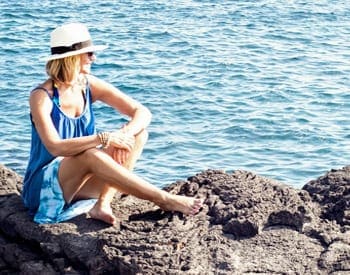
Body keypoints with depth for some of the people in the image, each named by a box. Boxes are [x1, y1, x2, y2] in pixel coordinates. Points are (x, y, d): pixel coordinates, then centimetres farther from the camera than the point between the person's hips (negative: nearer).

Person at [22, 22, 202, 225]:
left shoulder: (89, 86, -1)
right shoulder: (42, 97, -17)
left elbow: (142, 113, -5)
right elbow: (55, 147, -31)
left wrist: (125, 134, -26)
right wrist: (104, 138, -35)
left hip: (81, 183, 7)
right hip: (44, 186, -6)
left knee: (138, 134, -10)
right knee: (91, 155, -37)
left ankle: (102, 204, -25)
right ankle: (164, 200, -31)